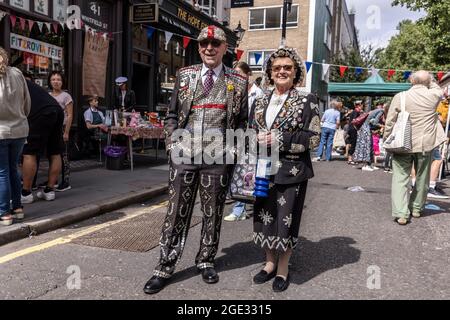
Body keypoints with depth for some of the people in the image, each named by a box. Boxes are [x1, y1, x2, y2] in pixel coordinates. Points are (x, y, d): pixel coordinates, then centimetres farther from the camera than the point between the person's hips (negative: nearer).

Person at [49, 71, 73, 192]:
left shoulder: (66, 96, -3)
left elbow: (70, 116, -6)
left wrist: (66, 132, -12)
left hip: (62, 128, -5)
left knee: (63, 156, -3)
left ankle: (66, 182, 1)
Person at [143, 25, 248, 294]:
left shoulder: (238, 82, 3)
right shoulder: (184, 76, 9)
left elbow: (242, 121, 9)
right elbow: (172, 115, 13)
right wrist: (172, 143, 2)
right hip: (184, 155, 1)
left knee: (213, 213, 10)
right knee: (176, 213, 6)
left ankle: (206, 261, 29)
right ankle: (166, 267, 17)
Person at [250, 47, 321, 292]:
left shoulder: (306, 102, -3)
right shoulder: (260, 102, 11)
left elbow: (313, 138, -10)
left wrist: (279, 138, -18)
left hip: (291, 171, -4)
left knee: (286, 218, 4)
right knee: (264, 216, 10)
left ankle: (283, 268, 22)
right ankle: (270, 262, 30)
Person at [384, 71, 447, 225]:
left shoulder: (400, 97, -9)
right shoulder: (433, 95, -4)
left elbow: (390, 122, -5)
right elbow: (438, 89, 23)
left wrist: (388, 141, 6)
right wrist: (429, 79, 20)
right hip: (425, 144, 2)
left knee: (401, 178, 2)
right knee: (422, 178, 17)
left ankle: (401, 213, -5)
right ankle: (417, 208, 29)